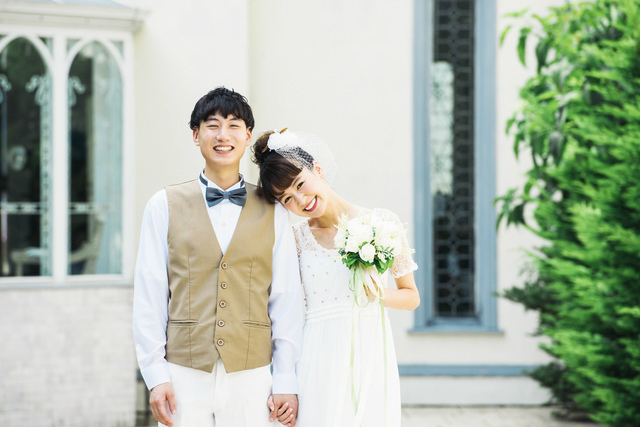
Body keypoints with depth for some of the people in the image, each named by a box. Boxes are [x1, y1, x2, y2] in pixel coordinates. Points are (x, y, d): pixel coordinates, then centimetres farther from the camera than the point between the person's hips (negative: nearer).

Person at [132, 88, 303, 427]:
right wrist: (155, 375, -3)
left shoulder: (273, 212, 8)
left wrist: (286, 380, 2)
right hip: (184, 375, -1)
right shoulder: (165, 206, 5)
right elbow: (149, 295, 4)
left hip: (251, 377, 1)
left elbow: (286, 298, 7)